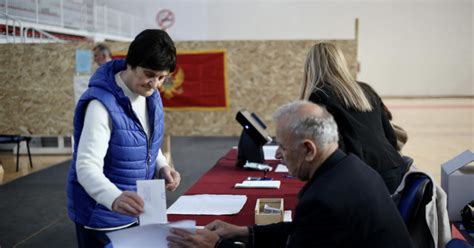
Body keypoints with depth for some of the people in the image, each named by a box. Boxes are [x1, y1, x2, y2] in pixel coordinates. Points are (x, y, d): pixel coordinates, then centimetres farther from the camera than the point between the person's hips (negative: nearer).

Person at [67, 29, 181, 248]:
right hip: (102, 217, -7)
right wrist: (114, 198, -49)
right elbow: (87, 166, -31)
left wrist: (162, 167, -8)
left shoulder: (152, 96, -1)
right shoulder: (102, 103, -24)